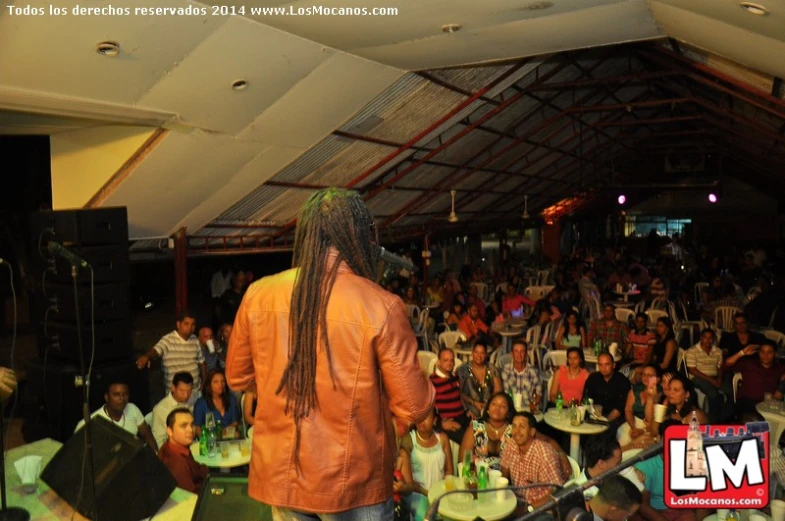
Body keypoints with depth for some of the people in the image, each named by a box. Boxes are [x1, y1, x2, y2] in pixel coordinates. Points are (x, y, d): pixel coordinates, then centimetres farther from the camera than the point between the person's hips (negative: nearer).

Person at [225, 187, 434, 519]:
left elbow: (238, 378, 7)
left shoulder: (258, 295, -8)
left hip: (280, 476, 4)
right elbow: (414, 408, -13)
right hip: (352, 482, -3)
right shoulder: (381, 307, -19)